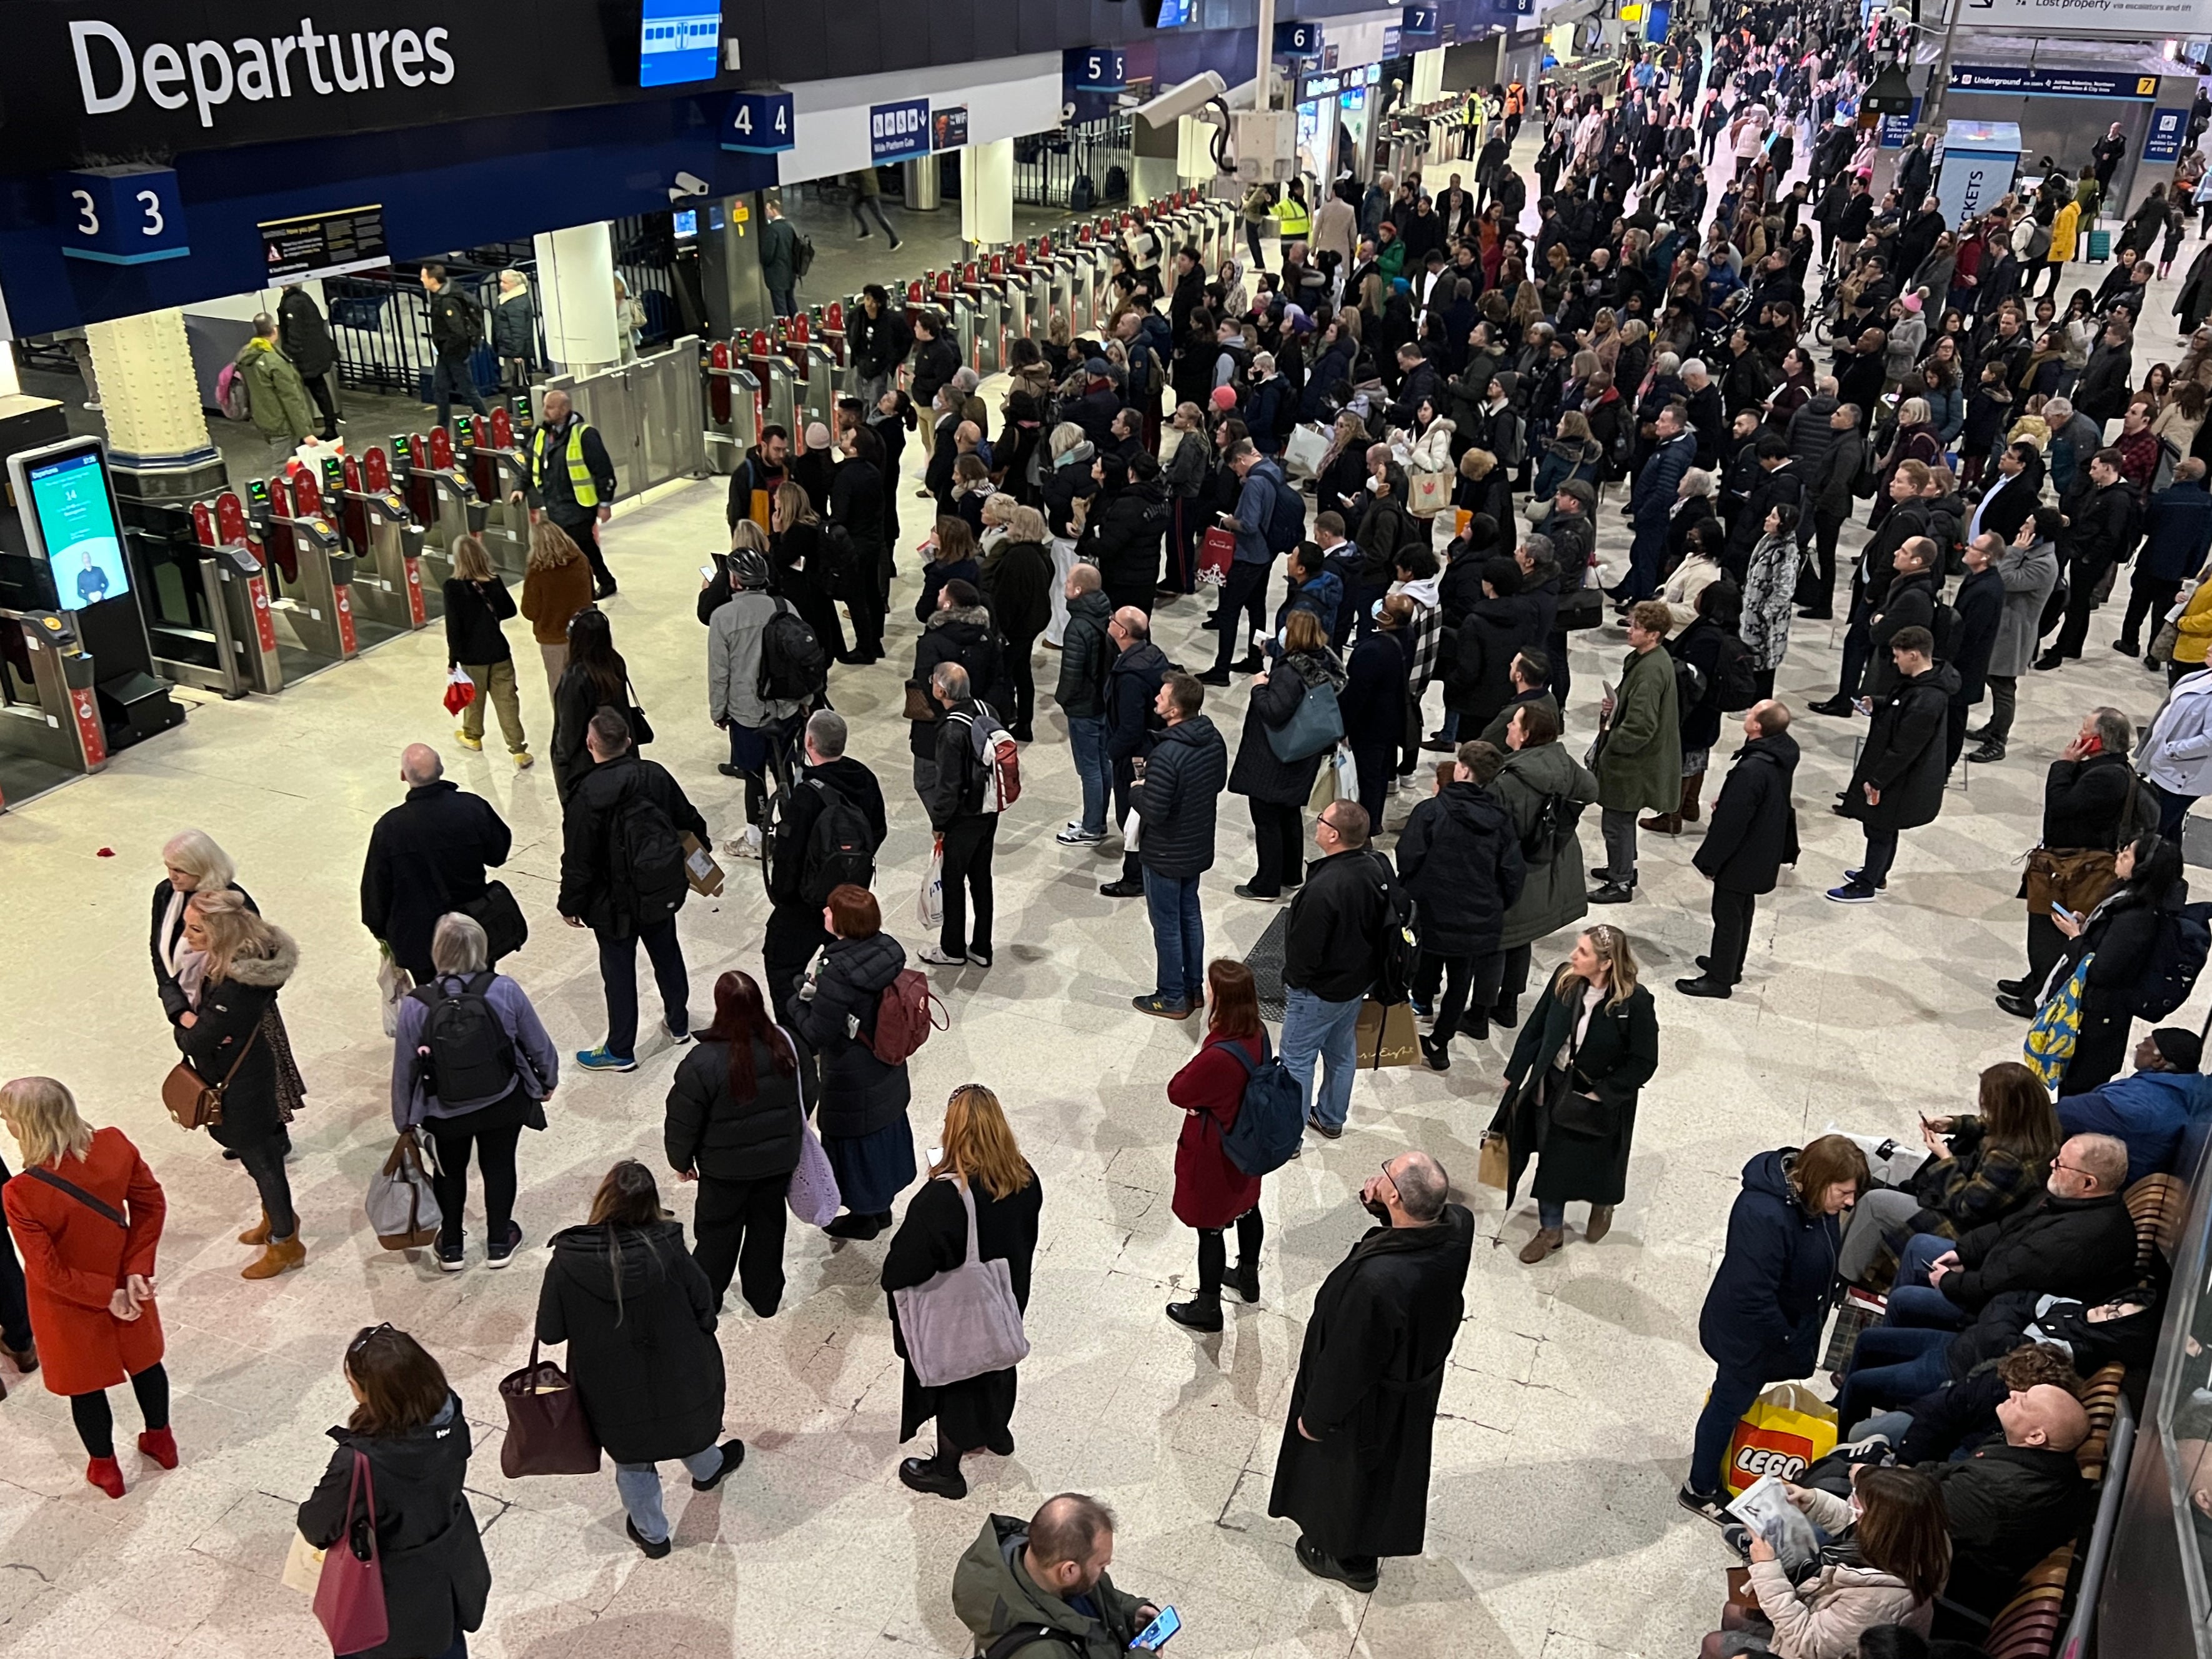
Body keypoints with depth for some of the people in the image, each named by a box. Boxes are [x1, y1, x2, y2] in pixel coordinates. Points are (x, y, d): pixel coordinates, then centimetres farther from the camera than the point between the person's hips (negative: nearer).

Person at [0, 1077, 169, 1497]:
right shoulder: (115, 1146, -25)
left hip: (69, 1305, -3)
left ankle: (105, 1469, 45)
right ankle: (161, 1440, 51)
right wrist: (136, 1270, -7)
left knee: (85, 1384, 23)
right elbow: (152, 1205, -12)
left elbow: (51, 1274, -25)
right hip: (123, 1282, 3)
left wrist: (108, 1296, -12)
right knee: (143, 1360, 28)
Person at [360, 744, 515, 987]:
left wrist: (380, 930, 10)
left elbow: (376, 886, -6)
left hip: (418, 938, -1)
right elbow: (498, 854, -2)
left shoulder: (389, 827, -19)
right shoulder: (473, 808, -18)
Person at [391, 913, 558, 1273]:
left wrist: (405, 1121, 5)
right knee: (499, 1166, 22)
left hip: (446, 1112, 0)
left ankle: (450, 1247, 39)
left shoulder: (415, 1006, -22)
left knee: (450, 1170, 25)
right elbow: (538, 1044, -9)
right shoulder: (505, 991, -22)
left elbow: (404, 1069, -10)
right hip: (504, 1105, 0)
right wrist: (547, 1082, 11)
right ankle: (499, 1243, 37)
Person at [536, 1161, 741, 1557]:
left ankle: (652, 1534, 45)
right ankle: (707, 1469, 63)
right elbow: (705, 1312, -14)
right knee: (691, 1420, 34)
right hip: (678, 1376, 1)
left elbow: (549, 1332, -15)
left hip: (614, 1392, -1)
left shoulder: (568, 1260, -27)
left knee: (633, 1461, 26)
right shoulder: (668, 1250, -27)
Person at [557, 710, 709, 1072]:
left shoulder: (588, 794, -24)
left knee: (618, 971, 8)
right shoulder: (656, 775, -9)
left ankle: (620, 1050, 21)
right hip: (662, 891, 5)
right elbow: (689, 821, 6)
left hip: (616, 902, -5)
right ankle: (678, 1023, 42)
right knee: (666, 954, 24)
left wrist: (570, 904, -5)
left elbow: (578, 860, -19)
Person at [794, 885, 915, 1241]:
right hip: (888, 1073, 7)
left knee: (855, 1142, 15)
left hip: (853, 1083, -7)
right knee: (885, 1132, 24)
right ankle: (882, 1207, 45)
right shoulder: (888, 949, -12)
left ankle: (863, 1217, 35)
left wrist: (803, 994, -12)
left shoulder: (838, 974, -34)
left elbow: (815, 1036, -26)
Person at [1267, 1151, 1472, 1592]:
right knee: (1394, 1462, 34)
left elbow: (1346, 1362, -29)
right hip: (1419, 1385, 6)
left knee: (1349, 1470, 24)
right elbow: (1417, 1229, 0)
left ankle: (1351, 1559, 51)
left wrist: (1315, 1417, -10)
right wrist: (1380, 1204, -20)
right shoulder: (1458, 1228, -27)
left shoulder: (1376, 1280, -46)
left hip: (1368, 1402, -6)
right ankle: (1383, 1536, 63)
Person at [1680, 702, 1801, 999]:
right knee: (1743, 909, 24)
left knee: (1727, 915, 7)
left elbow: (1731, 822, -27)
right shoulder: (1783, 754, -5)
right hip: (1765, 851, 9)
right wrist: (1725, 803, 7)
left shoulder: (1751, 769, -34)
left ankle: (1720, 979, 21)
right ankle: (1730, 965, 41)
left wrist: (1709, 861, -15)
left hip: (1741, 857, -9)